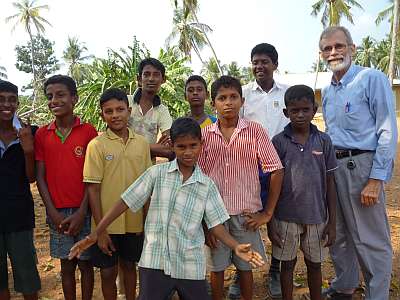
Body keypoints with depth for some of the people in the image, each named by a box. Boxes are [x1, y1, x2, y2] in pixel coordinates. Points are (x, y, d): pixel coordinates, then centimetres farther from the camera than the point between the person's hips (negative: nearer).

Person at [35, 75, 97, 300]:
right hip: (57, 213, 2)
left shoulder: (88, 131, -5)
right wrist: (54, 213, -5)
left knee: (85, 263, 10)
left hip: (83, 211, -2)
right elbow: (40, 177, 3)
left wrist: (81, 213, -10)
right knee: (67, 265, 13)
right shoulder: (42, 134, 3)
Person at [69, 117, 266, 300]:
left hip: (191, 266, 2)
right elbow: (125, 202, -3)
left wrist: (236, 247, -15)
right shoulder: (157, 173, -4)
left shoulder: (207, 185, 1)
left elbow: (215, 224, 1)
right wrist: (95, 234, -5)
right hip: (154, 262, -1)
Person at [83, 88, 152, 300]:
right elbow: (93, 188, -9)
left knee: (129, 266, 20)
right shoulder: (97, 145, -10)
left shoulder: (142, 143, 0)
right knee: (108, 272, 11)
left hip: (135, 222, 3)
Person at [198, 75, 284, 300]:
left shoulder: (255, 131, -4)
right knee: (216, 268, 14)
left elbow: (276, 170, -4)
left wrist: (268, 213, -5)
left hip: (246, 215, -1)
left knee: (245, 267, 15)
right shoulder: (205, 135, 0)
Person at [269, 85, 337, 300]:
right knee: (287, 264, 13)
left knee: (314, 264, 18)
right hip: (286, 217, -1)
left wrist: (332, 222, 2)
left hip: (316, 217, 2)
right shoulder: (278, 142, -6)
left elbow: (330, 183, 2)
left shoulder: (324, 141, -2)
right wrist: (270, 222, -4)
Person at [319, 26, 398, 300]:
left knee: (371, 241, 1)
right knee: (339, 234, 18)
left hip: (361, 165, -7)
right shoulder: (327, 92, 15)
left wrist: (375, 180, -17)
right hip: (332, 167, 7)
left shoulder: (373, 79, -7)